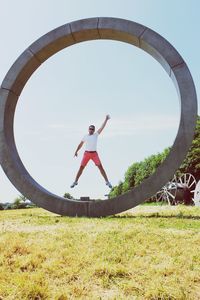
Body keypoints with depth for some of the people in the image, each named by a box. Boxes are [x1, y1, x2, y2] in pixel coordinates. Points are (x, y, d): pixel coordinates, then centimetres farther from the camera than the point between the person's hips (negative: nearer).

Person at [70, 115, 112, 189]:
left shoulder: (96, 135, 3)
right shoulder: (85, 136, 8)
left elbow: (102, 127, -2)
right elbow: (80, 144, 14)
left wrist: (106, 119, -8)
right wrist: (76, 151, 5)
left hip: (94, 154, -1)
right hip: (86, 153, 1)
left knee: (101, 167, -8)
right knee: (81, 168, 0)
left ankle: (107, 181, -1)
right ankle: (75, 181, 13)